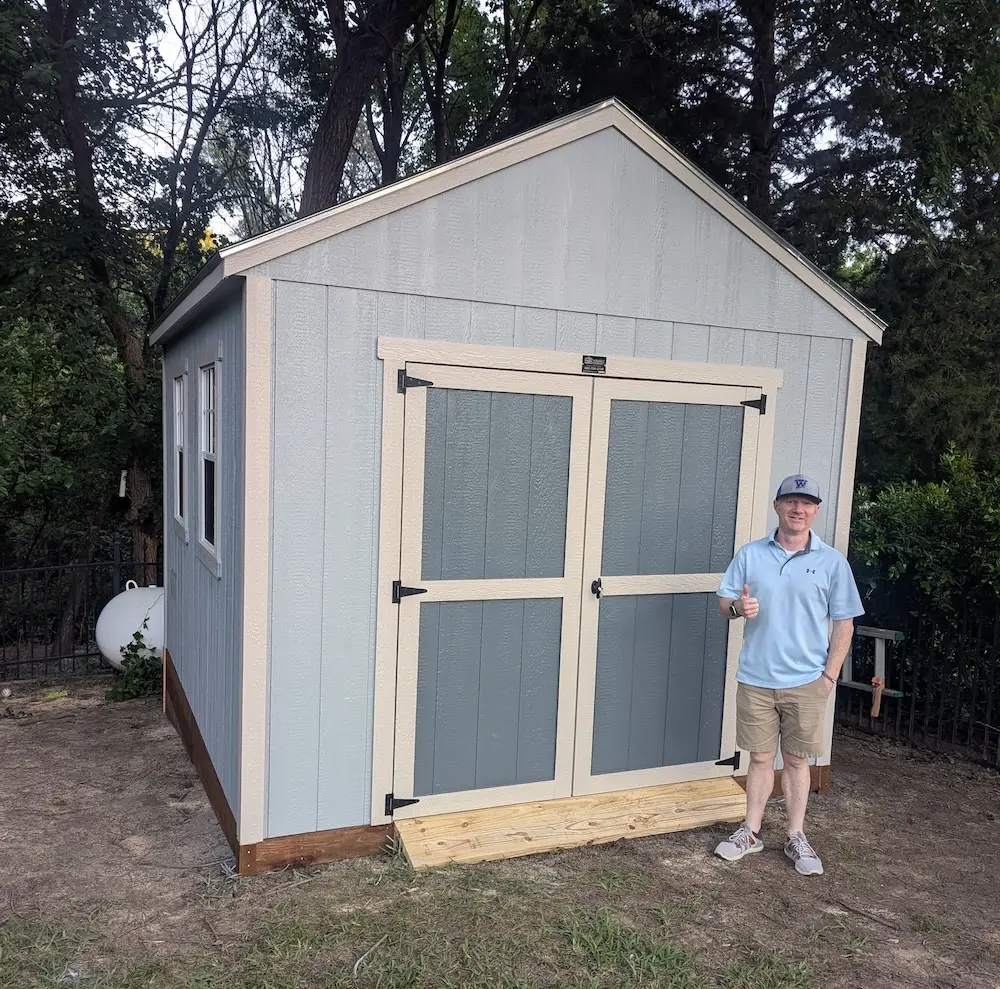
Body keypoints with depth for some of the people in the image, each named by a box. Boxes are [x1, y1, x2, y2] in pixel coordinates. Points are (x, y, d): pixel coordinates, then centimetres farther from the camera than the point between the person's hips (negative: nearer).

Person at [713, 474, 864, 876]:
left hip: (806, 681, -1)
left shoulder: (832, 562, -2)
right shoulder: (750, 555, 0)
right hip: (756, 678, 1)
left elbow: (844, 624, 1)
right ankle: (750, 832, 26)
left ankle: (797, 838, 26)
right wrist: (738, 607, -19)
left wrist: (830, 675, -4)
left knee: (796, 760, 11)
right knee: (760, 758, 11)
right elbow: (723, 603, 4)